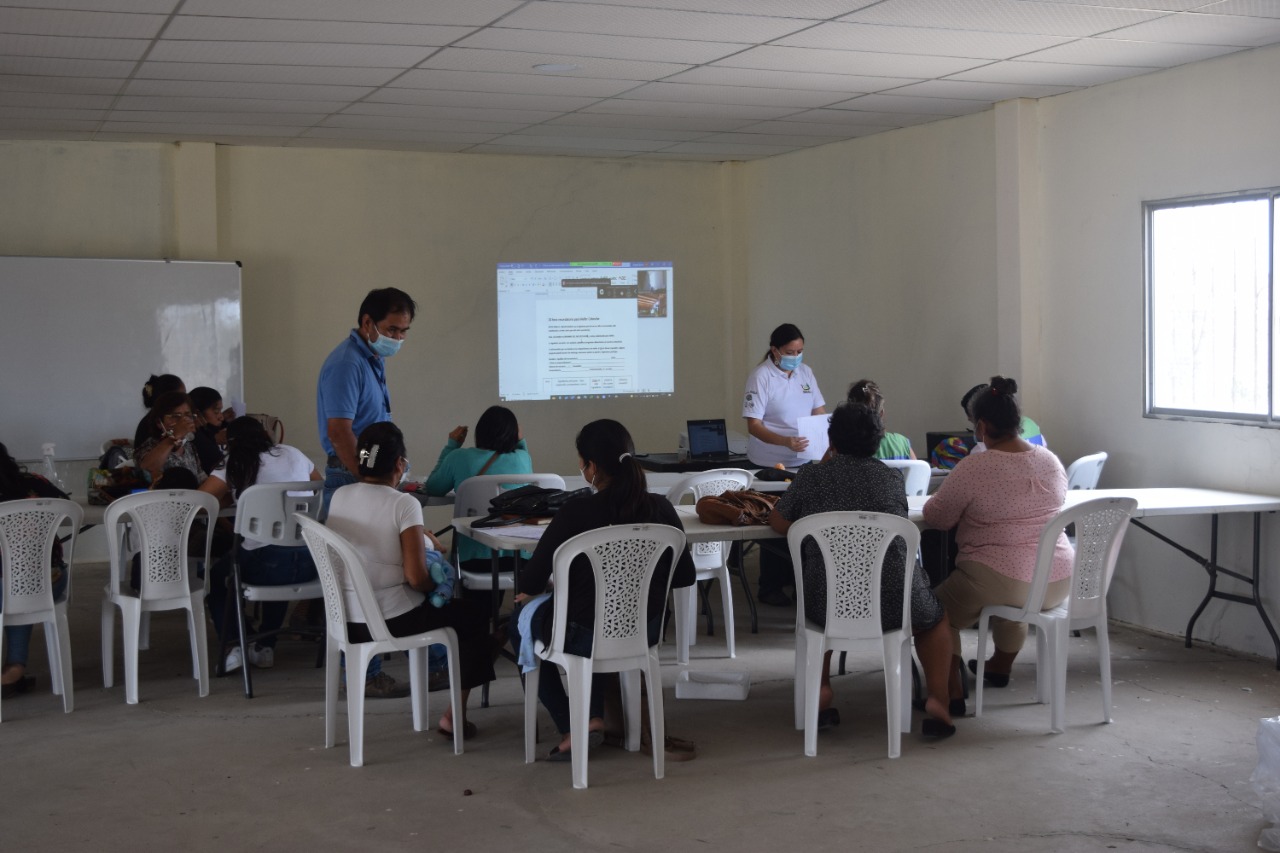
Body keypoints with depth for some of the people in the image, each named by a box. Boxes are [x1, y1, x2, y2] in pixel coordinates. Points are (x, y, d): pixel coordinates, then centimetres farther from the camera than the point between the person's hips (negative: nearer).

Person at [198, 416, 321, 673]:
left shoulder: (235, 467, 5)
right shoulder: (294, 454, 16)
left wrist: (235, 497, 19)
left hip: (264, 565, -4)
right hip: (309, 563, 4)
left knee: (216, 576, 27)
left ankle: (232, 646, 11)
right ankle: (266, 647, 35)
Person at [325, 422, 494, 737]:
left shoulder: (339, 497, 1)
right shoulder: (404, 504, -17)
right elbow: (416, 578, -22)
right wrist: (438, 584, 0)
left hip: (348, 621, 7)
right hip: (393, 620, -7)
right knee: (474, 616, 17)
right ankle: (455, 714, 12)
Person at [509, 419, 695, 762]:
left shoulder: (577, 513, -22)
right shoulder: (660, 508, -9)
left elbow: (529, 584, -15)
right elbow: (685, 576, 2)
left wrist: (526, 592, 9)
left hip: (587, 637, -5)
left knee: (521, 618, 27)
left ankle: (571, 730, 19)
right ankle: (594, 718, 29)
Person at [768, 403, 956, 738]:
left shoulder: (811, 476, 2)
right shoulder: (892, 478, 6)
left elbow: (778, 523, 12)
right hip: (893, 603, 0)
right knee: (935, 619, 31)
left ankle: (821, 691, 21)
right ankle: (938, 700, 11)